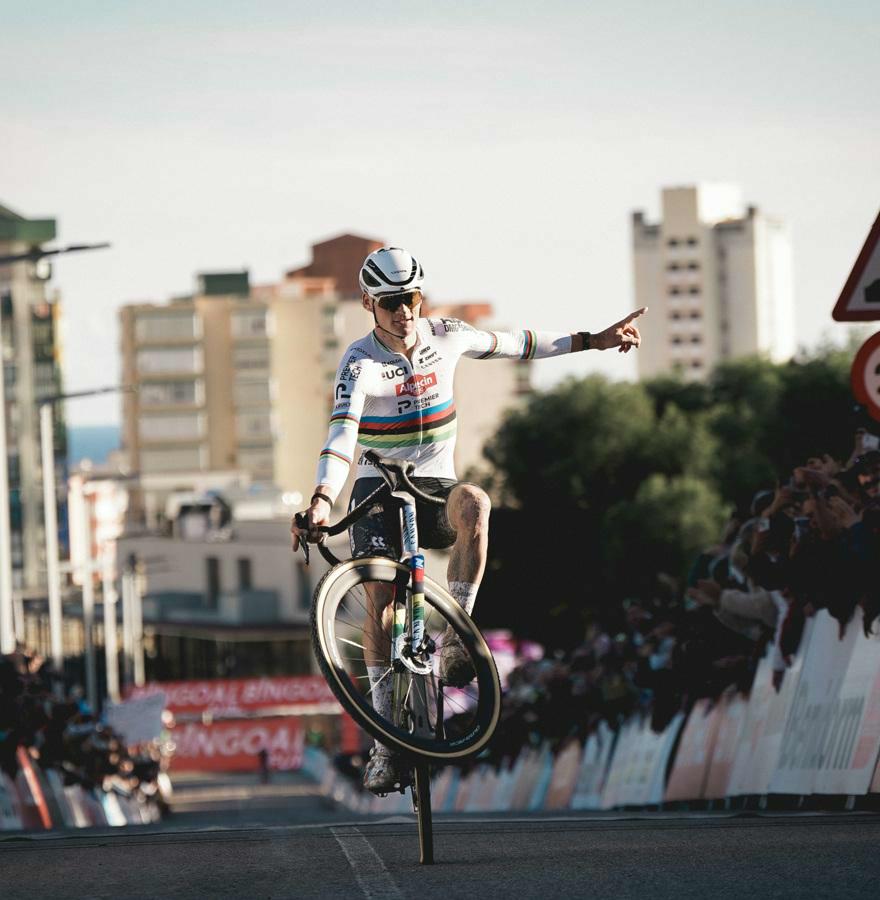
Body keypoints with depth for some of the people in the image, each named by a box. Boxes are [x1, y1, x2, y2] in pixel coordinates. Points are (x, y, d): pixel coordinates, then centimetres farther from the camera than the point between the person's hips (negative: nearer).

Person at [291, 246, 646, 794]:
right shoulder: (361, 362, -15)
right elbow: (342, 434, -30)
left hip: (434, 486, 2)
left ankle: (455, 640, -26)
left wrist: (593, 341, 17)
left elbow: (515, 344, 15)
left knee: (473, 502, -35)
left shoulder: (446, 337, -2)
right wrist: (323, 499, -46)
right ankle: (385, 741, -16)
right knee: (380, 600, -20)